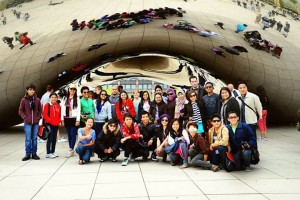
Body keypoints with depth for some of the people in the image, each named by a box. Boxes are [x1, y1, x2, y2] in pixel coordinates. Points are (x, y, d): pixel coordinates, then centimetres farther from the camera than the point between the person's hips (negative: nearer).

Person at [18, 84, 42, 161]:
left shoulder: (37, 100, 3)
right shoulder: (24, 100, -2)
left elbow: (40, 110, 11)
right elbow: (20, 111, 2)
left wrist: (38, 117, -1)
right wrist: (25, 118, -8)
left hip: (36, 123, 2)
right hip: (27, 123, -2)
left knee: (34, 139, 8)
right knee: (28, 139, 1)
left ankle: (34, 153, 16)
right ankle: (28, 154, 10)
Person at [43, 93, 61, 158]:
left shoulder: (58, 106, 10)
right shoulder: (47, 105, -5)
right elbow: (45, 115, -10)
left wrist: (59, 121, 1)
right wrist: (50, 121, -15)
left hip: (56, 124, 6)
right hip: (49, 124, -5)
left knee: (54, 138, 11)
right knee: (50, 138, -8)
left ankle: (53, 151, 22)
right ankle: (48, 153, -2)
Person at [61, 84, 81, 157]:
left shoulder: (77, 98, 1)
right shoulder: (64, 98, 12)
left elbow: (78, 109, -4)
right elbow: (62, 109, 10)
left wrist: (78, 120, -11)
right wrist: (62, 119, 4)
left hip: (74, 119, -4)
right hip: (66, 119, 4)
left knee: (73, 134, -6)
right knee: (69, 134, 8)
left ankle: (71, 150, -3)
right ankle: (71, 150, 14)